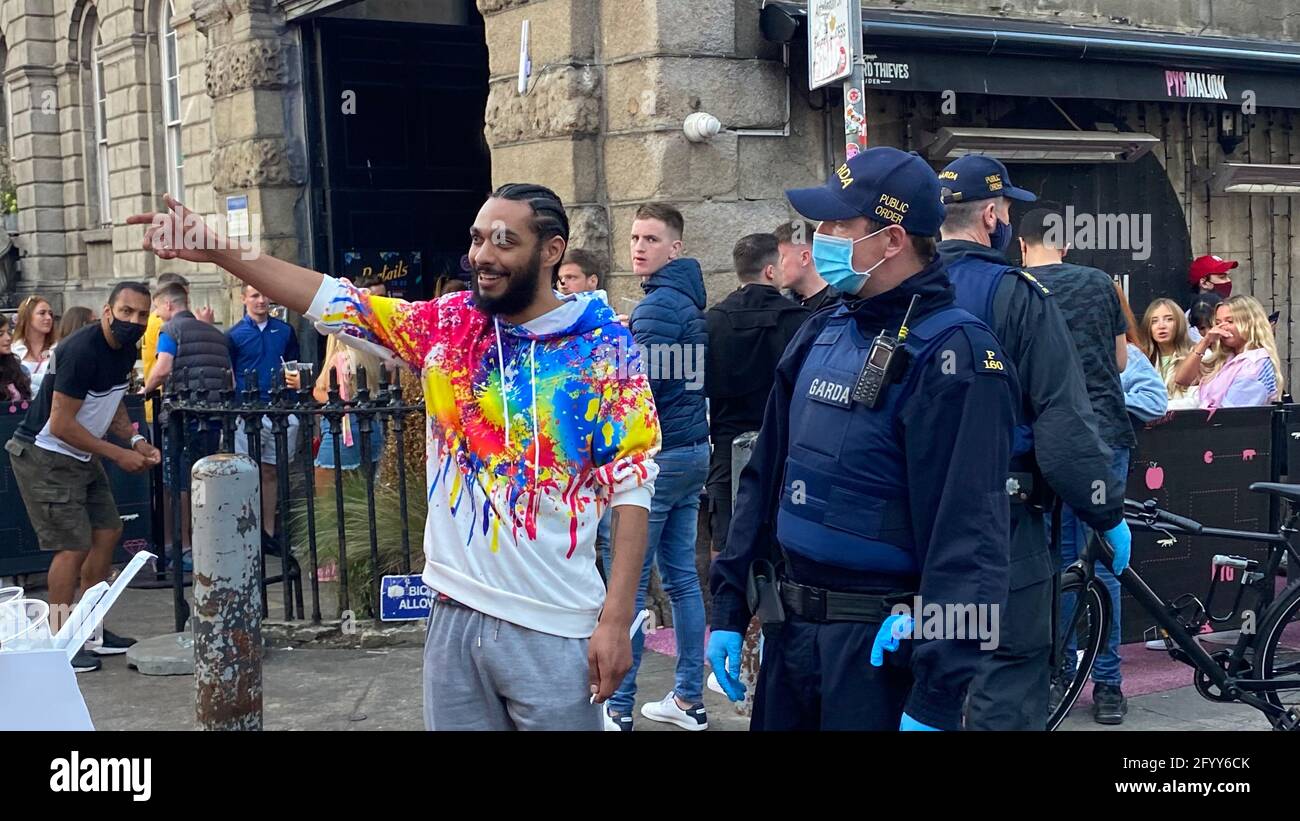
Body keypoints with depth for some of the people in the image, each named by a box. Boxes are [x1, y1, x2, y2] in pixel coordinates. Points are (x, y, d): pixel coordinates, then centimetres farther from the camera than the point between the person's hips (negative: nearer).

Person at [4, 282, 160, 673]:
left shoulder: (126, 351, 3)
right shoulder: (81, 351, -25)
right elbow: (61, 424, -24)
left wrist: (136, 440, 1)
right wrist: (119, 454, -19)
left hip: (80, 457, 9)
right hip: (44, 455, -9)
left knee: (108, 533, 9)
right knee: (74, 546, -11)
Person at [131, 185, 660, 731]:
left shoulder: (603, 347, -7)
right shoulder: (447, 325, 4)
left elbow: (632, 487, -8)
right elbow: (331, 299, 1)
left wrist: (616, 618, -13)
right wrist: (214, 249, -10)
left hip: (553, 630, -4)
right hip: (455, 615, 4)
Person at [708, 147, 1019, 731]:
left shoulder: (951, 354, -16)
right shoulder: (822, 333, 8)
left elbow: (966, 534, -21)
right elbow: (766, 476, 14)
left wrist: (936, 700, -23)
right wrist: (729, 611, 13)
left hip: (879, 645, -7)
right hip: (788, 628, 7)